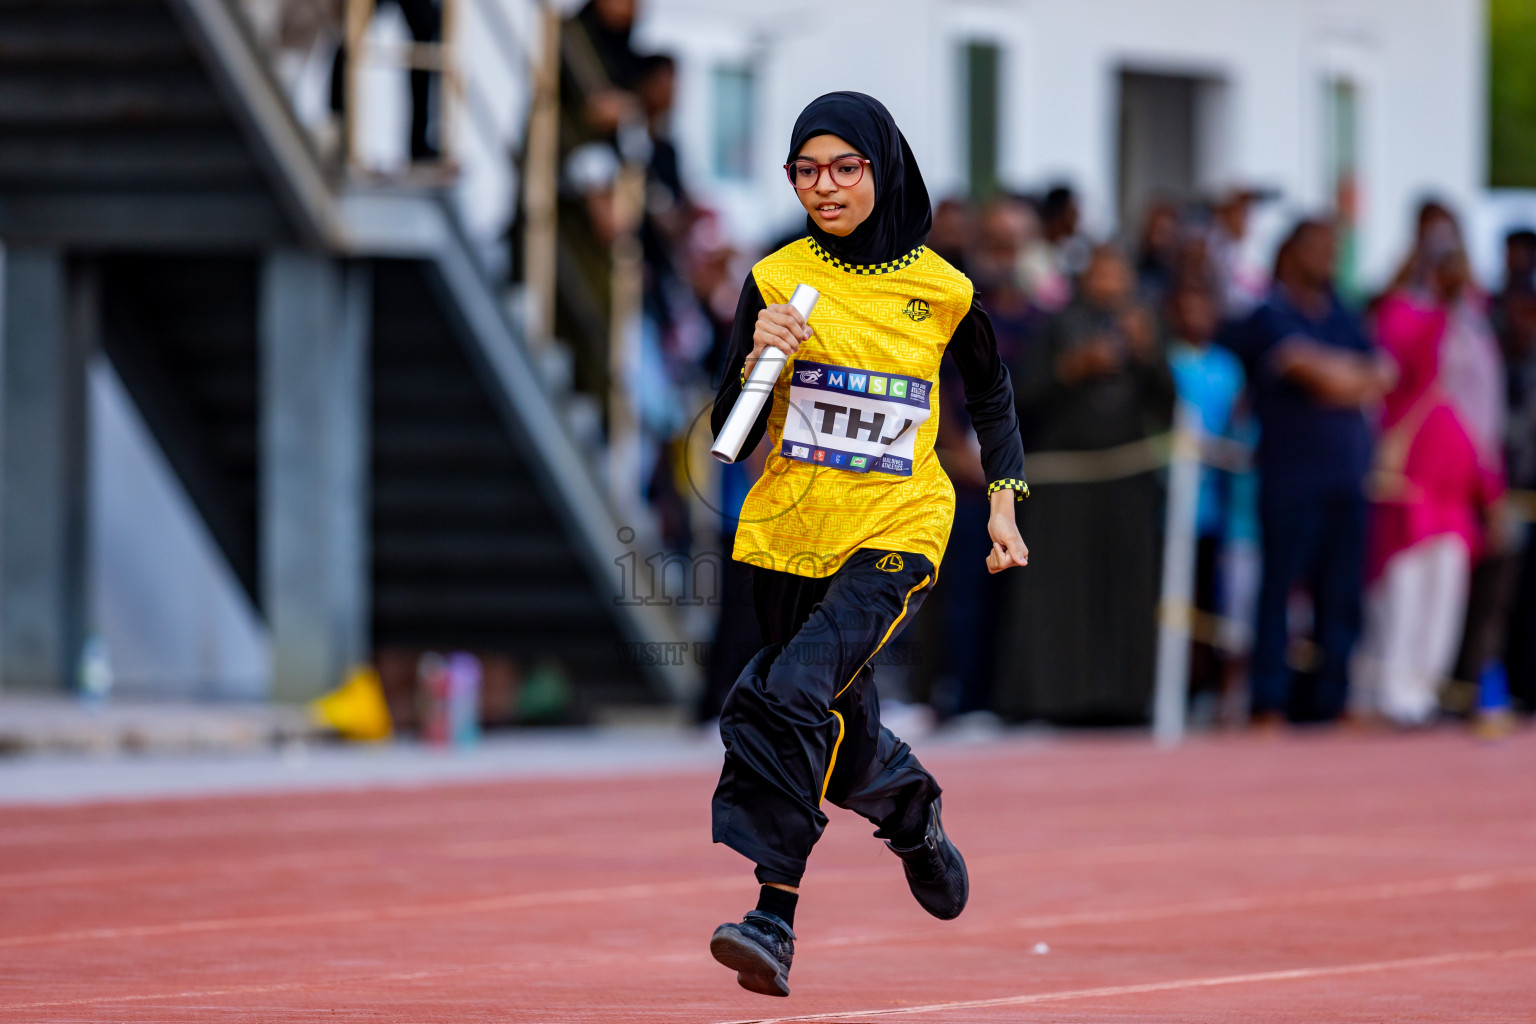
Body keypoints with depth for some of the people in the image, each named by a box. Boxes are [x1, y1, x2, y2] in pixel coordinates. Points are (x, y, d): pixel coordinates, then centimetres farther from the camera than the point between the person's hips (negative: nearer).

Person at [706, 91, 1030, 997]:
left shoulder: (943, 291, -1)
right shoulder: (775, 281, 0)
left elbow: (992, 393, 18)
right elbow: (731, 437, 0)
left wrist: (1003, 501, 11)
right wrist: (758, 360, -17)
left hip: (896, 536, -3)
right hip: (789, 531, 3)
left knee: (789, 695, -24)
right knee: (839, 732, 14)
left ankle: (773, 915, -26)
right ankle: (914, 811, 48)